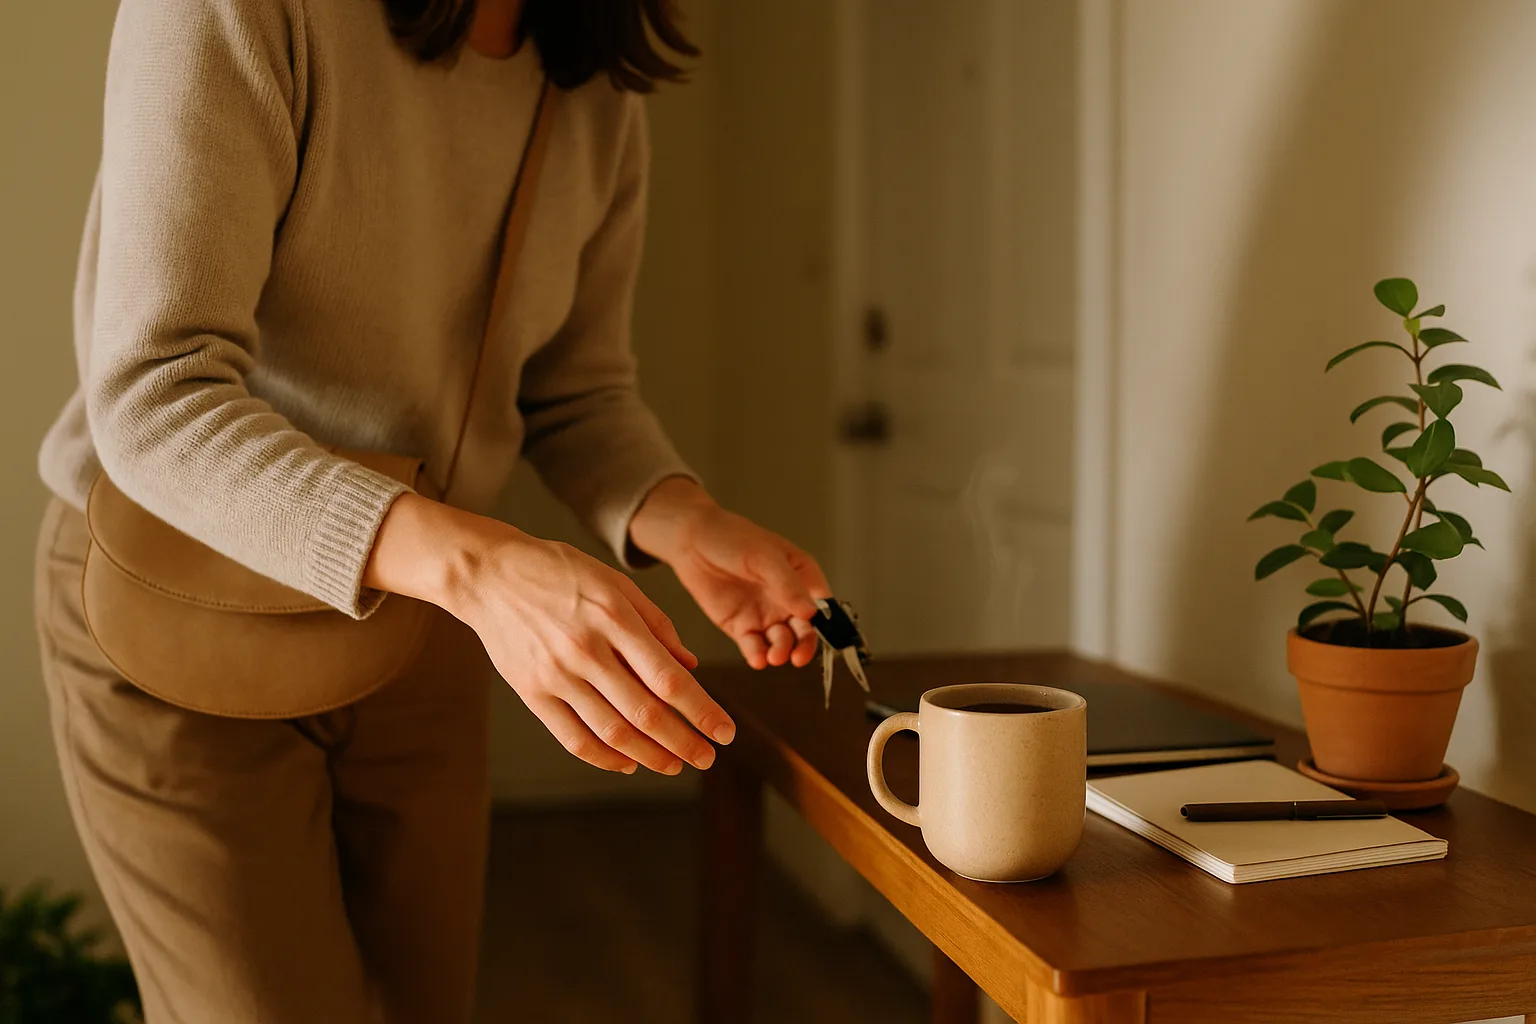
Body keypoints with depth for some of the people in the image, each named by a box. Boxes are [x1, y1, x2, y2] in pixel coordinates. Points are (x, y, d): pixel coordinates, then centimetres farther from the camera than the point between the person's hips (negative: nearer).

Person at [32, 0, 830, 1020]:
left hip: (409, 611, 6)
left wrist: (685, 523, -20)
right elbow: (156, 400, -31)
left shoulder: (601, 93, -4)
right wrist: (480, 565, -46)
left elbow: (579, 394, 3)